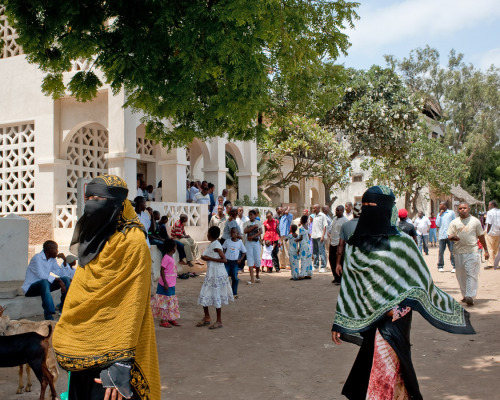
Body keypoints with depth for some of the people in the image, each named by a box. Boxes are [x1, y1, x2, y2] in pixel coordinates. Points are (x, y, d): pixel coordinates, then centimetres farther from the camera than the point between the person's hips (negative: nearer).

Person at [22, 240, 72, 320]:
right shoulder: (37, 258, -18)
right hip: (30, 288, -8)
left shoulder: (52, 259, 7)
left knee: (66, 279, -7)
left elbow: (62, 274, 6)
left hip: (44, 284, 8)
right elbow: (41, 275, -31)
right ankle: (49, 316, -45)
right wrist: (58, 280, -32)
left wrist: (65, 260, -5)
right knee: (44, 282, -40)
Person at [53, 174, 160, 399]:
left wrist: (119, 364, -24)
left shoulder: (132, 244, -16)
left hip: (109, 354, -8)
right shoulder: (95, 241, 10)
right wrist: (67, 344, 15)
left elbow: (131, 308, -20)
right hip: (85, 353, 8)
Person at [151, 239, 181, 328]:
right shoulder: (166, 258, -17)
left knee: (172, 302, 13)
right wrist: (165, 283, -21)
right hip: (166, 284, -9)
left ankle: (171, 319, 21)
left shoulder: (171, 258, 11)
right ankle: (163, 320, 5)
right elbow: (162, 271, -19)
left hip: (171, 284, 9)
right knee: (165, 301, -2)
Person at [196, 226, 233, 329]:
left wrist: (209, 258, -19)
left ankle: (219, 321, 8)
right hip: (210, 273, 9)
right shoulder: (211, 245, 10)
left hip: (217, 274, -9)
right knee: (204, 295, 10)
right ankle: (207, 318, 23)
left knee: (216, 296, -2)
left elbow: (224, 260, -21)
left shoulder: (216, 245, -16)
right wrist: (205, 258, 2)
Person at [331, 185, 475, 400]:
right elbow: (348, 285, 9)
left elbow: (420, 280, 0)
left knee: (383, 375, -4)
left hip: (393, 318, -4)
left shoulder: (401, 242, -5)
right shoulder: (354, 244, 7)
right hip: (368, 321, 4)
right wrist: (338, 323, 8)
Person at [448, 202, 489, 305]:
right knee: (460, 275, 7)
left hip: (472, 251, -3)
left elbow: (481, 237, 12)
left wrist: (485, 250, 13)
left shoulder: (475, 221, 7)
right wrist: (453, 237, -18)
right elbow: (449, 236, 6)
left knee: (471, 274, -11)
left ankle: (470, 296, -16)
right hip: (458, 252, 3)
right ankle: (465, 295, 19)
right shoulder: (454, 222, 9)